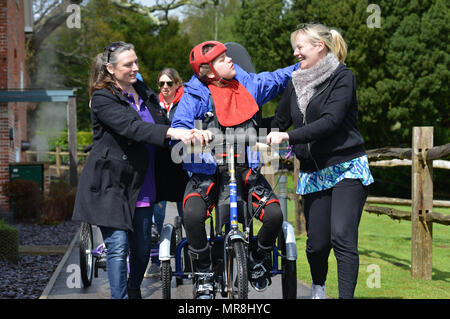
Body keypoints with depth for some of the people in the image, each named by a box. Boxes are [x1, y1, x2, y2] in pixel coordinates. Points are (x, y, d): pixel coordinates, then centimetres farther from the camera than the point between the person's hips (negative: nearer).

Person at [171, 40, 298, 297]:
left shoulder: (248, 84, 5)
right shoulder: (195, 96, -7)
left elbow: (279, 78, 17)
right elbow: (178, 127, -16)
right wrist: (194, 134, -38)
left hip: (245, 169, 3)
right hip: (208, 170, -3)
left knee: (274, 214, -20)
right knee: (193, 215, -31)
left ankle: (259, 259, 13)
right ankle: (204, 271, -4)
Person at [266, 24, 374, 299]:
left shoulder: (342, 77, -5)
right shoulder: (296, 83, 13)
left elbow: (330, 121, -18)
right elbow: (280, 122, 23)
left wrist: (288, 137, -24)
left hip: (346, 169, -5)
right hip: (313, 173, 5)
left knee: (342, 237, -17)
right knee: (317, 242, 3)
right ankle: (318, 290, 29)